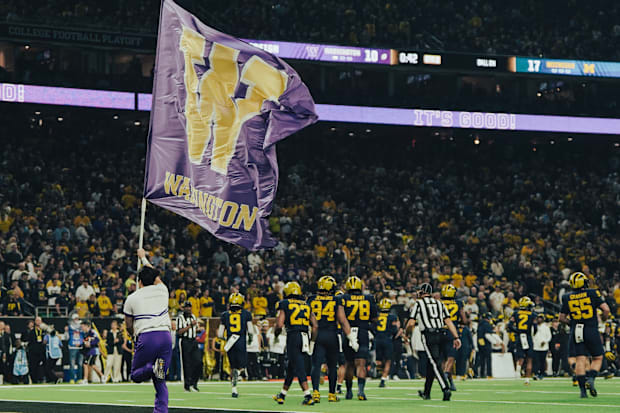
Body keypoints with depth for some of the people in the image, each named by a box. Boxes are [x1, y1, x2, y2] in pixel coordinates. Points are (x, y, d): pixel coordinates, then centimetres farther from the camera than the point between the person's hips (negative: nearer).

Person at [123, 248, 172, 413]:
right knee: (160, 381, 9)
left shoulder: (132, 298, 8)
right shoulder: (161, 290, 14)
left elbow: (129, 326, 16)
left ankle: (152, 368, -23)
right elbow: (155, 276, 37)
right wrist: (143, 257, 52)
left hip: (146, 337, -3)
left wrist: (134, 334, 39)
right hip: (165, 335, 3)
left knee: (135, 375, 9)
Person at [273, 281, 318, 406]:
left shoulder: (285, 305, 3)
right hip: (304, 336, 5)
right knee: (291, 367, 18)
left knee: (299, 368, -8)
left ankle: (308, 396, -19)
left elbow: (279, 325, -4)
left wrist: (276, 334, 16)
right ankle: (282, 395, 29)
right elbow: (315, 326, 9)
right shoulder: (306, 306, 17)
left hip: (293, 336, -5)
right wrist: (312, 341, 16)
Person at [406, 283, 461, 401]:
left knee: (435, 364, -11)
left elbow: (411, 323, 0)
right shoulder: (439, 303, 19)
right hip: (440, 334, 5)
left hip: (428, 335, -5)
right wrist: (456, 337, 8)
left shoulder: (419, 303, 5)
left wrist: (407, 333, 19)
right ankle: (426, 392, 23)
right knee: (431, 364, 16)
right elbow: (448, 321, 11)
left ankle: (446, 389, -27)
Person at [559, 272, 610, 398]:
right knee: (597, 358, 11)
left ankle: (582, 389, -9)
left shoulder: (567, 298, 6)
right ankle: (591, 378, -13)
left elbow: (562, 317, 11)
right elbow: (606, 309, -7)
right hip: (592, 330, -2)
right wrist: (603, 318, 14)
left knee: (580, 360, 0)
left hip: (576, 332, 2)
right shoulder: (592, 293, -1)